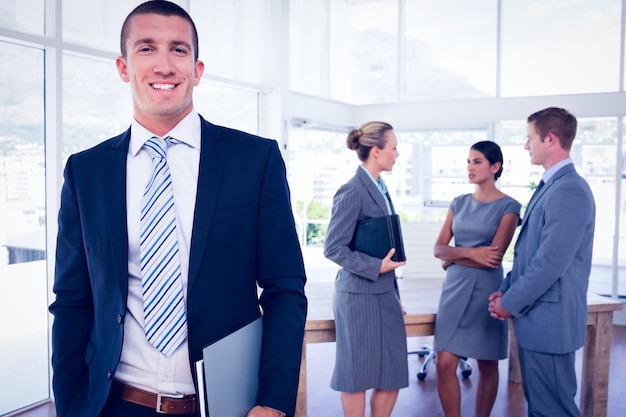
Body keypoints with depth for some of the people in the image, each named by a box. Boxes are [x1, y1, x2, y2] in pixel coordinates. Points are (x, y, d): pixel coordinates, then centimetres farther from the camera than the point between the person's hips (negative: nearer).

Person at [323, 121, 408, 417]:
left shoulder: (380, 188, 10)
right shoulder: (352, 192, -15)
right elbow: (333, 248, -16)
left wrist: (395, 294, 16)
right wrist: (376, 267, -18)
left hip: (384, 294, 8)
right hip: (360, 296, -8)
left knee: (392, 375, 12)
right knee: (358, 375, 7)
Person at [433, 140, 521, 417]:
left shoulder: (508, 206, -4)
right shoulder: (459, 203, 9)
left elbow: (495, 257, -13)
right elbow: (439, 248, 2)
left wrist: (454, 258, -3)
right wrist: (470, 252, -16)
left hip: (486, 290, -4)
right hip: (454, 288, 4)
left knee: (487, 366, 9)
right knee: (445, 364, -1)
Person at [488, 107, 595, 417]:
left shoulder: (569, 191, -19)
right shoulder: (549, 186, 13)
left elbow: (551, 262, -23)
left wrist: (511, 303, -12)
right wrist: (506, 291, 7)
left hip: (549, 319, -10)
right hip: (535, 316, 10)